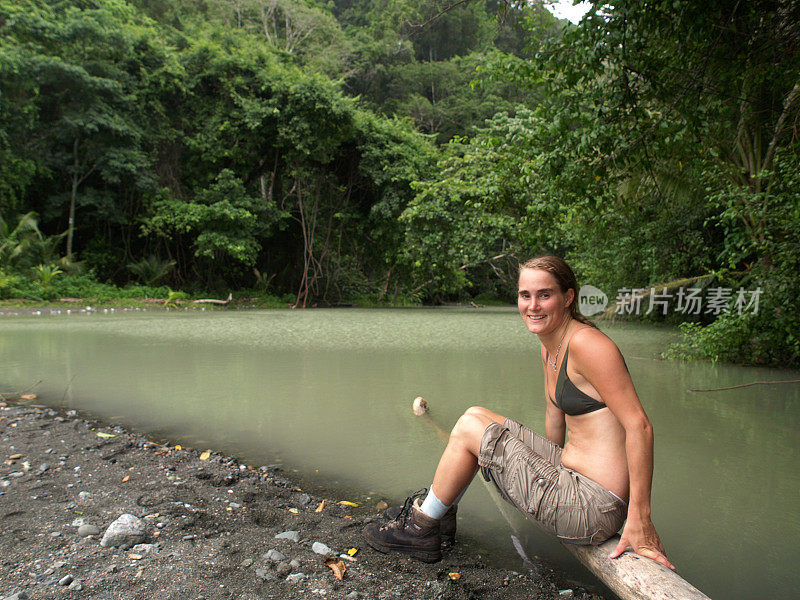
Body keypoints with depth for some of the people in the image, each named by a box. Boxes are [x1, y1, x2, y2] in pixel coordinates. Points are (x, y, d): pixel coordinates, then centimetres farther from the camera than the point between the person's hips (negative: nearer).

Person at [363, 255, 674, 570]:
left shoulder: (585, 343, -21)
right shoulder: (550, 346, 7)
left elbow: (639, 425, -23)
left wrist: (640, 519, -22)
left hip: (591, 507, -9)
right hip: (571, 476, 9)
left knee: (468, 428, -7)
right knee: (475, 415, 14)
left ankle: (421, 529, 13)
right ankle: (441, 512, 30)